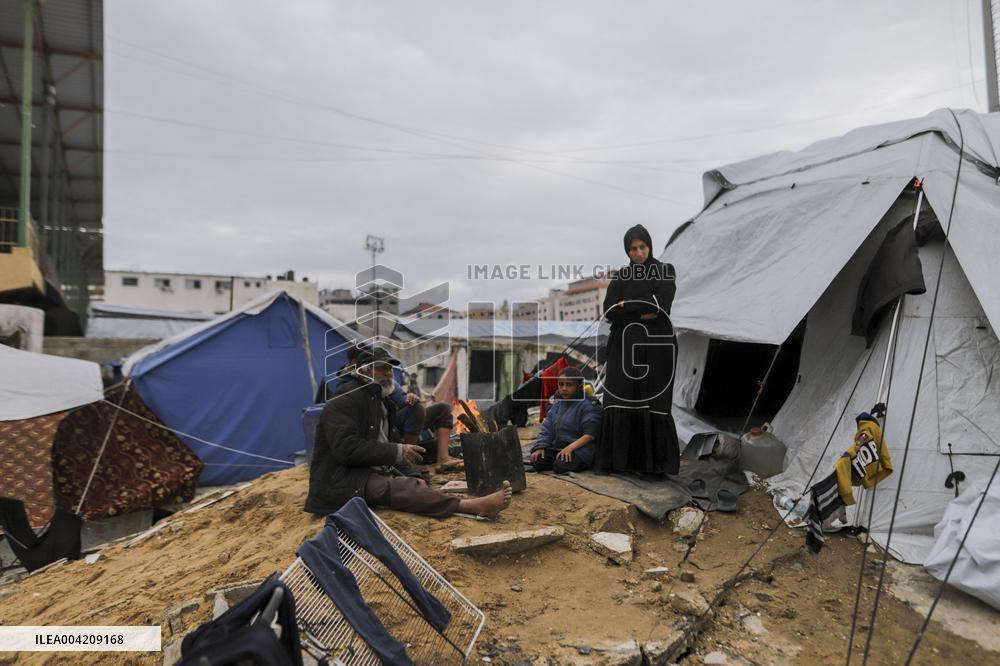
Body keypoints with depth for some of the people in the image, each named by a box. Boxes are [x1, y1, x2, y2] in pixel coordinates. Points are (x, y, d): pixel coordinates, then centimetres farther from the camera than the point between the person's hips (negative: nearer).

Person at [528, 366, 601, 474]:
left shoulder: (587, 406, -9)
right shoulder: (557, 405, 13)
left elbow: (590, 435, -15)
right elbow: (547, 429, 12)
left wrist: (570, 448, -26)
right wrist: (540, 447, -4)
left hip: (579, 448, -6)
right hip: (556, 447, 6)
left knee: (560, 466, -31)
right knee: (537, 462, -18)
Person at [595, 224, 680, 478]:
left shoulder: (666, 271, 2)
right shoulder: (620, 276, 10)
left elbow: (660, 304, -16)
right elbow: (608, 310, -4)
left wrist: (626, 305, -7)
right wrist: (642, 313, -13)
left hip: (655, 347, -3)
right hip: (625, 347, 3)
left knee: (653, 403, -3)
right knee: (621, 401, 1)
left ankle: (655, 463, 7)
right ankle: (619, 458, 10)